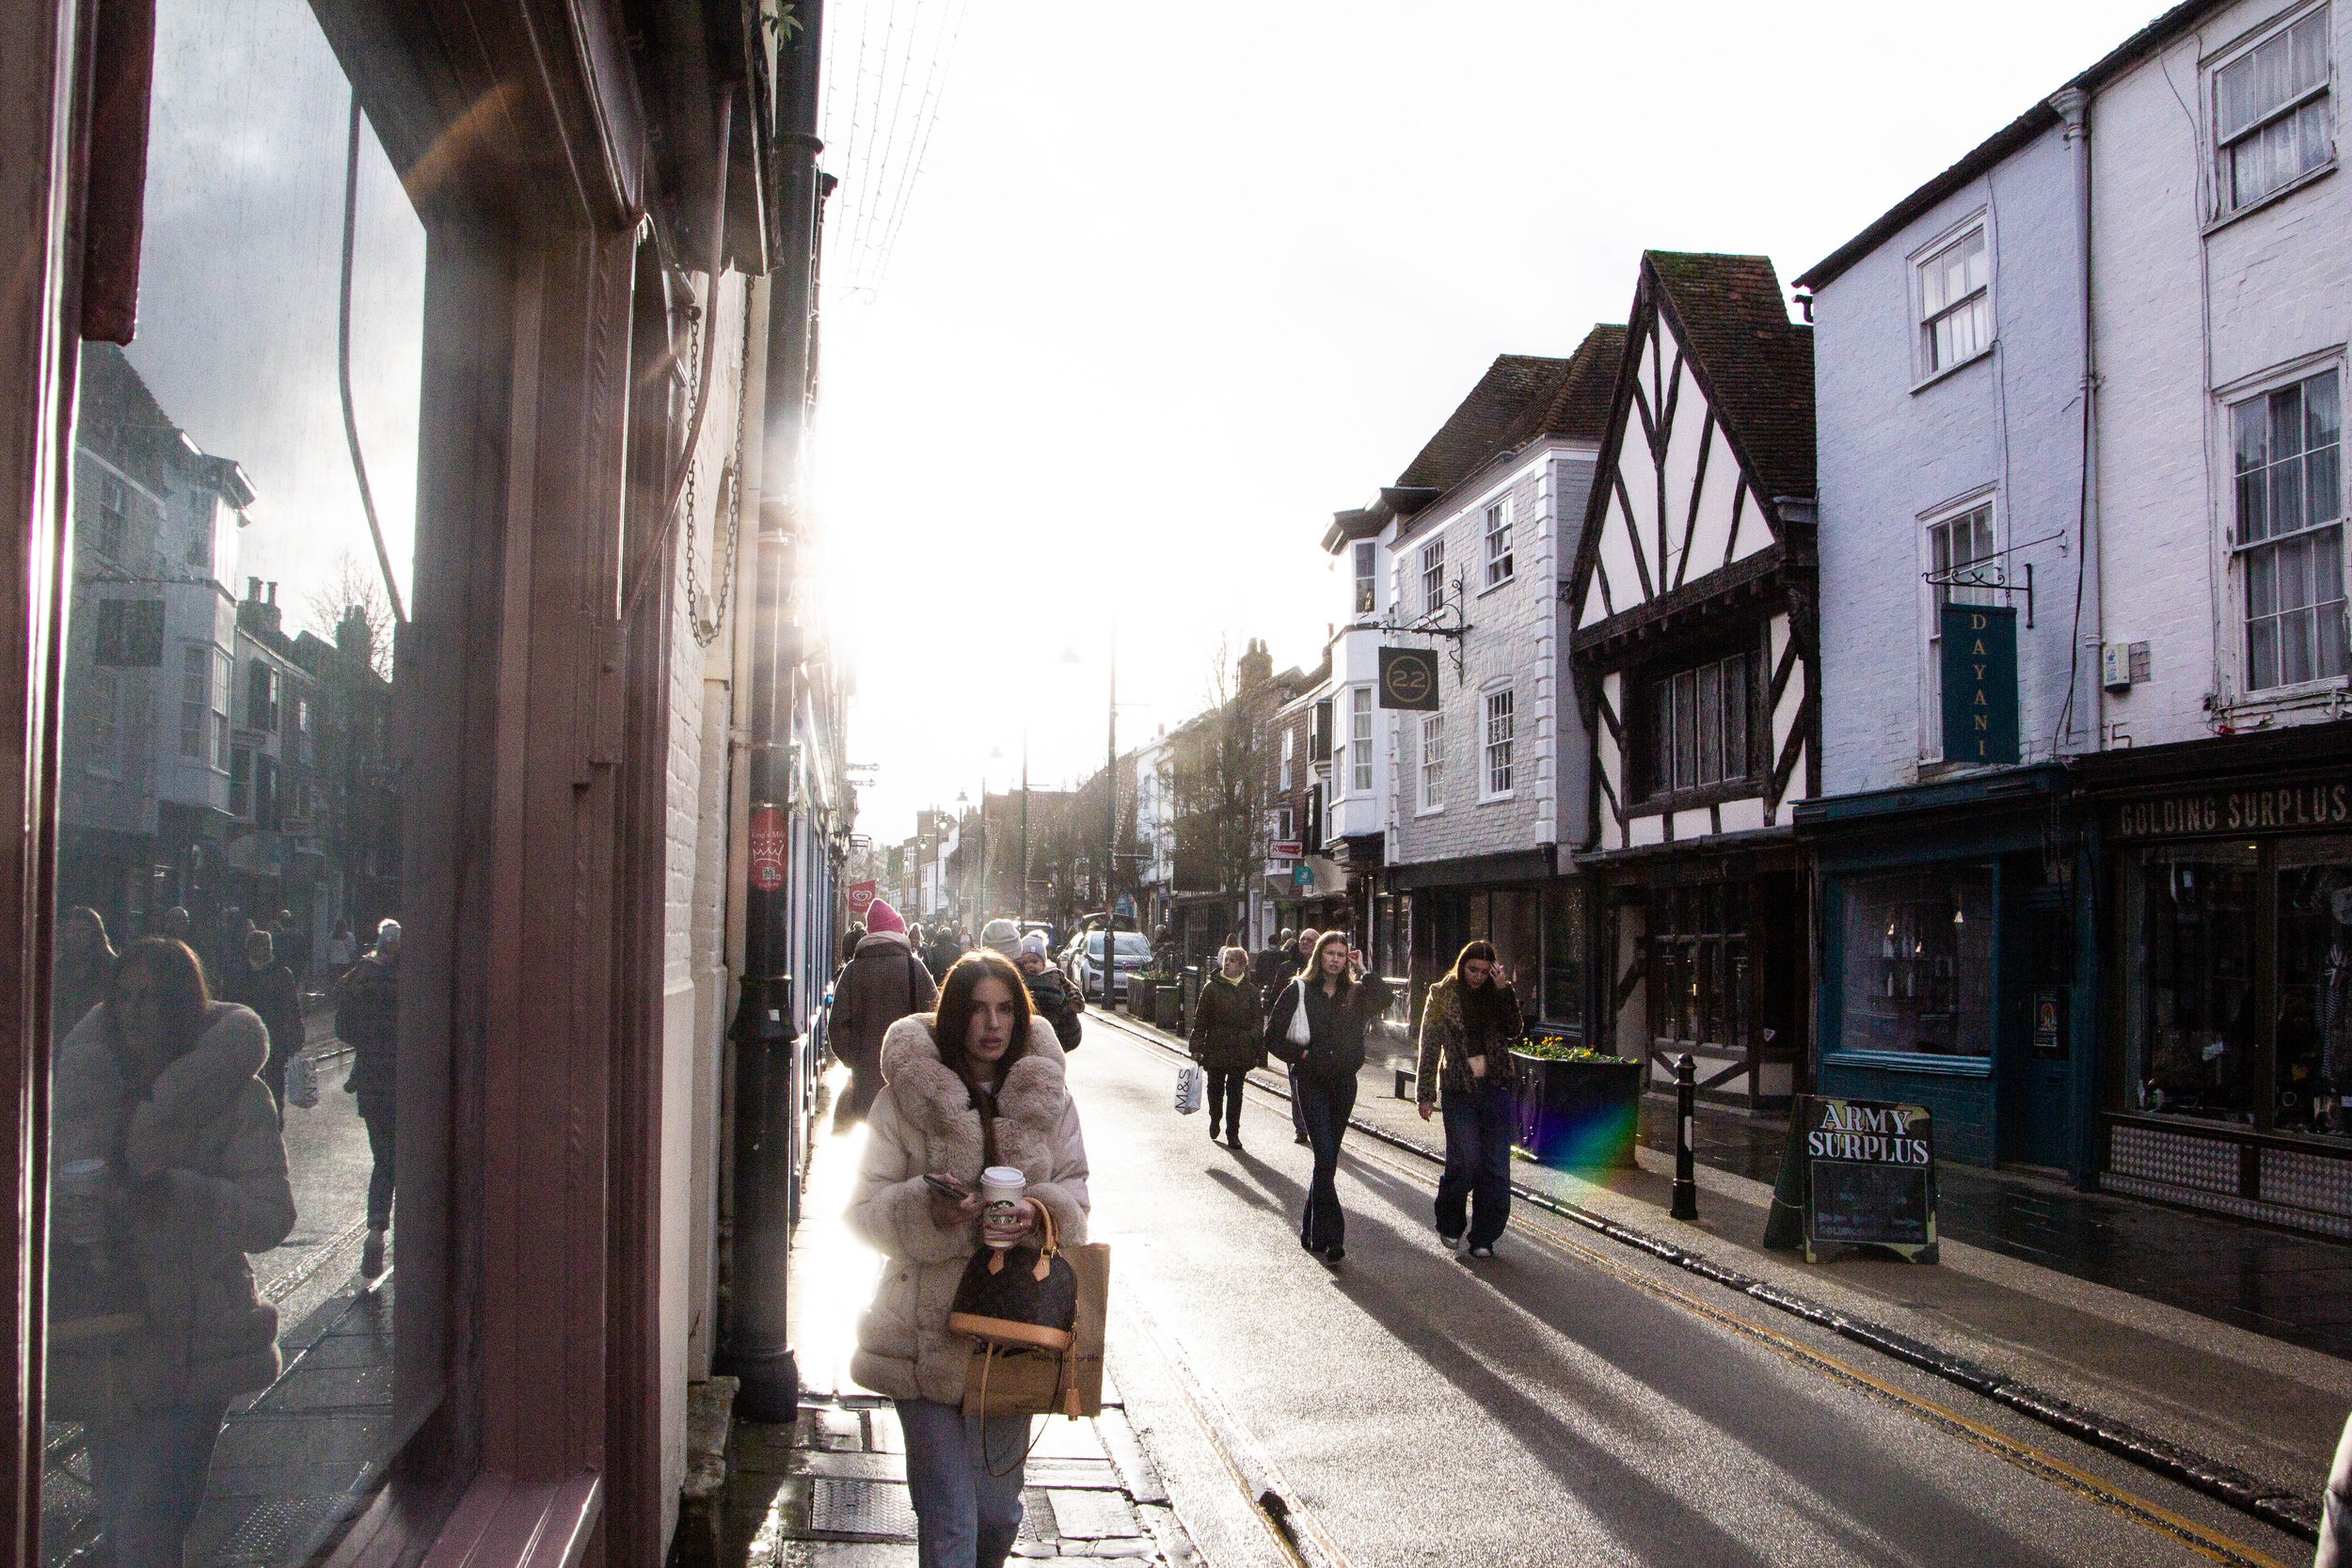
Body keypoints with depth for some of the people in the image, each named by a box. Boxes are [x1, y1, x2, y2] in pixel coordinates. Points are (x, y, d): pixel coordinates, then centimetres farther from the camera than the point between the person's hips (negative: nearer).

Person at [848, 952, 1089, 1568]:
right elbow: (865, 1210, -2)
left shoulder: (1048, 1095, 6)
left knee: (998, 1514, 13)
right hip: (928, 1334, -3)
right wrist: (925, 1209, -22)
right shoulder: (908, 1096, -3)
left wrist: (1040, 1211, -14)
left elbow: (1076, 1200, 8)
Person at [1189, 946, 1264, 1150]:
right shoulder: (1212, 988, -2)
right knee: (1216, 1088, 11)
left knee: (1235, 1091, 3)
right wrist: (1197, 1047, -5)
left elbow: (1259, 1019, 6)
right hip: (1216, 1047, 0)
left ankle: (1233, 1133, 10)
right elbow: (1200, 1019, -1)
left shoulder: (1250, 990, 3)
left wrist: (1253, 1039, -7)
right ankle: (1215, 1119, 37)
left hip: (1241, 1051, 0)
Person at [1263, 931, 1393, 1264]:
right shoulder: (1300, 991, -3)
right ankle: (1330, 1236, -16)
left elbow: (1384, 998, -16)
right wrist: (1300, 1055, -9)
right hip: (1311, 1084, -4)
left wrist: (1362, 970, -10)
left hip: (1343, 1083, 4)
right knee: (1326, 1156, -15)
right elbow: (1273, 1036, -1)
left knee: (1328, 1159, 12)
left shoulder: (1354, 993, 5)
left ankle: (1312, 1231, 26)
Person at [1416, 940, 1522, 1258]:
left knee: (1495, 1166, 0)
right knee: (1465, 1161, -7)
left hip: (1494, 1088, 3)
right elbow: (1429, 1047, 2)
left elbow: (1515, 1031, -3)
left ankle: (1483, 1237, 9)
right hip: (1459, 1091, -3)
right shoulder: (1443, 995, 2)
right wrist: (1426, 1095, -2)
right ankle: (1449, 1225, 16)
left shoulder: (1495, 995, 10)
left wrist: (1504, 990, -11)